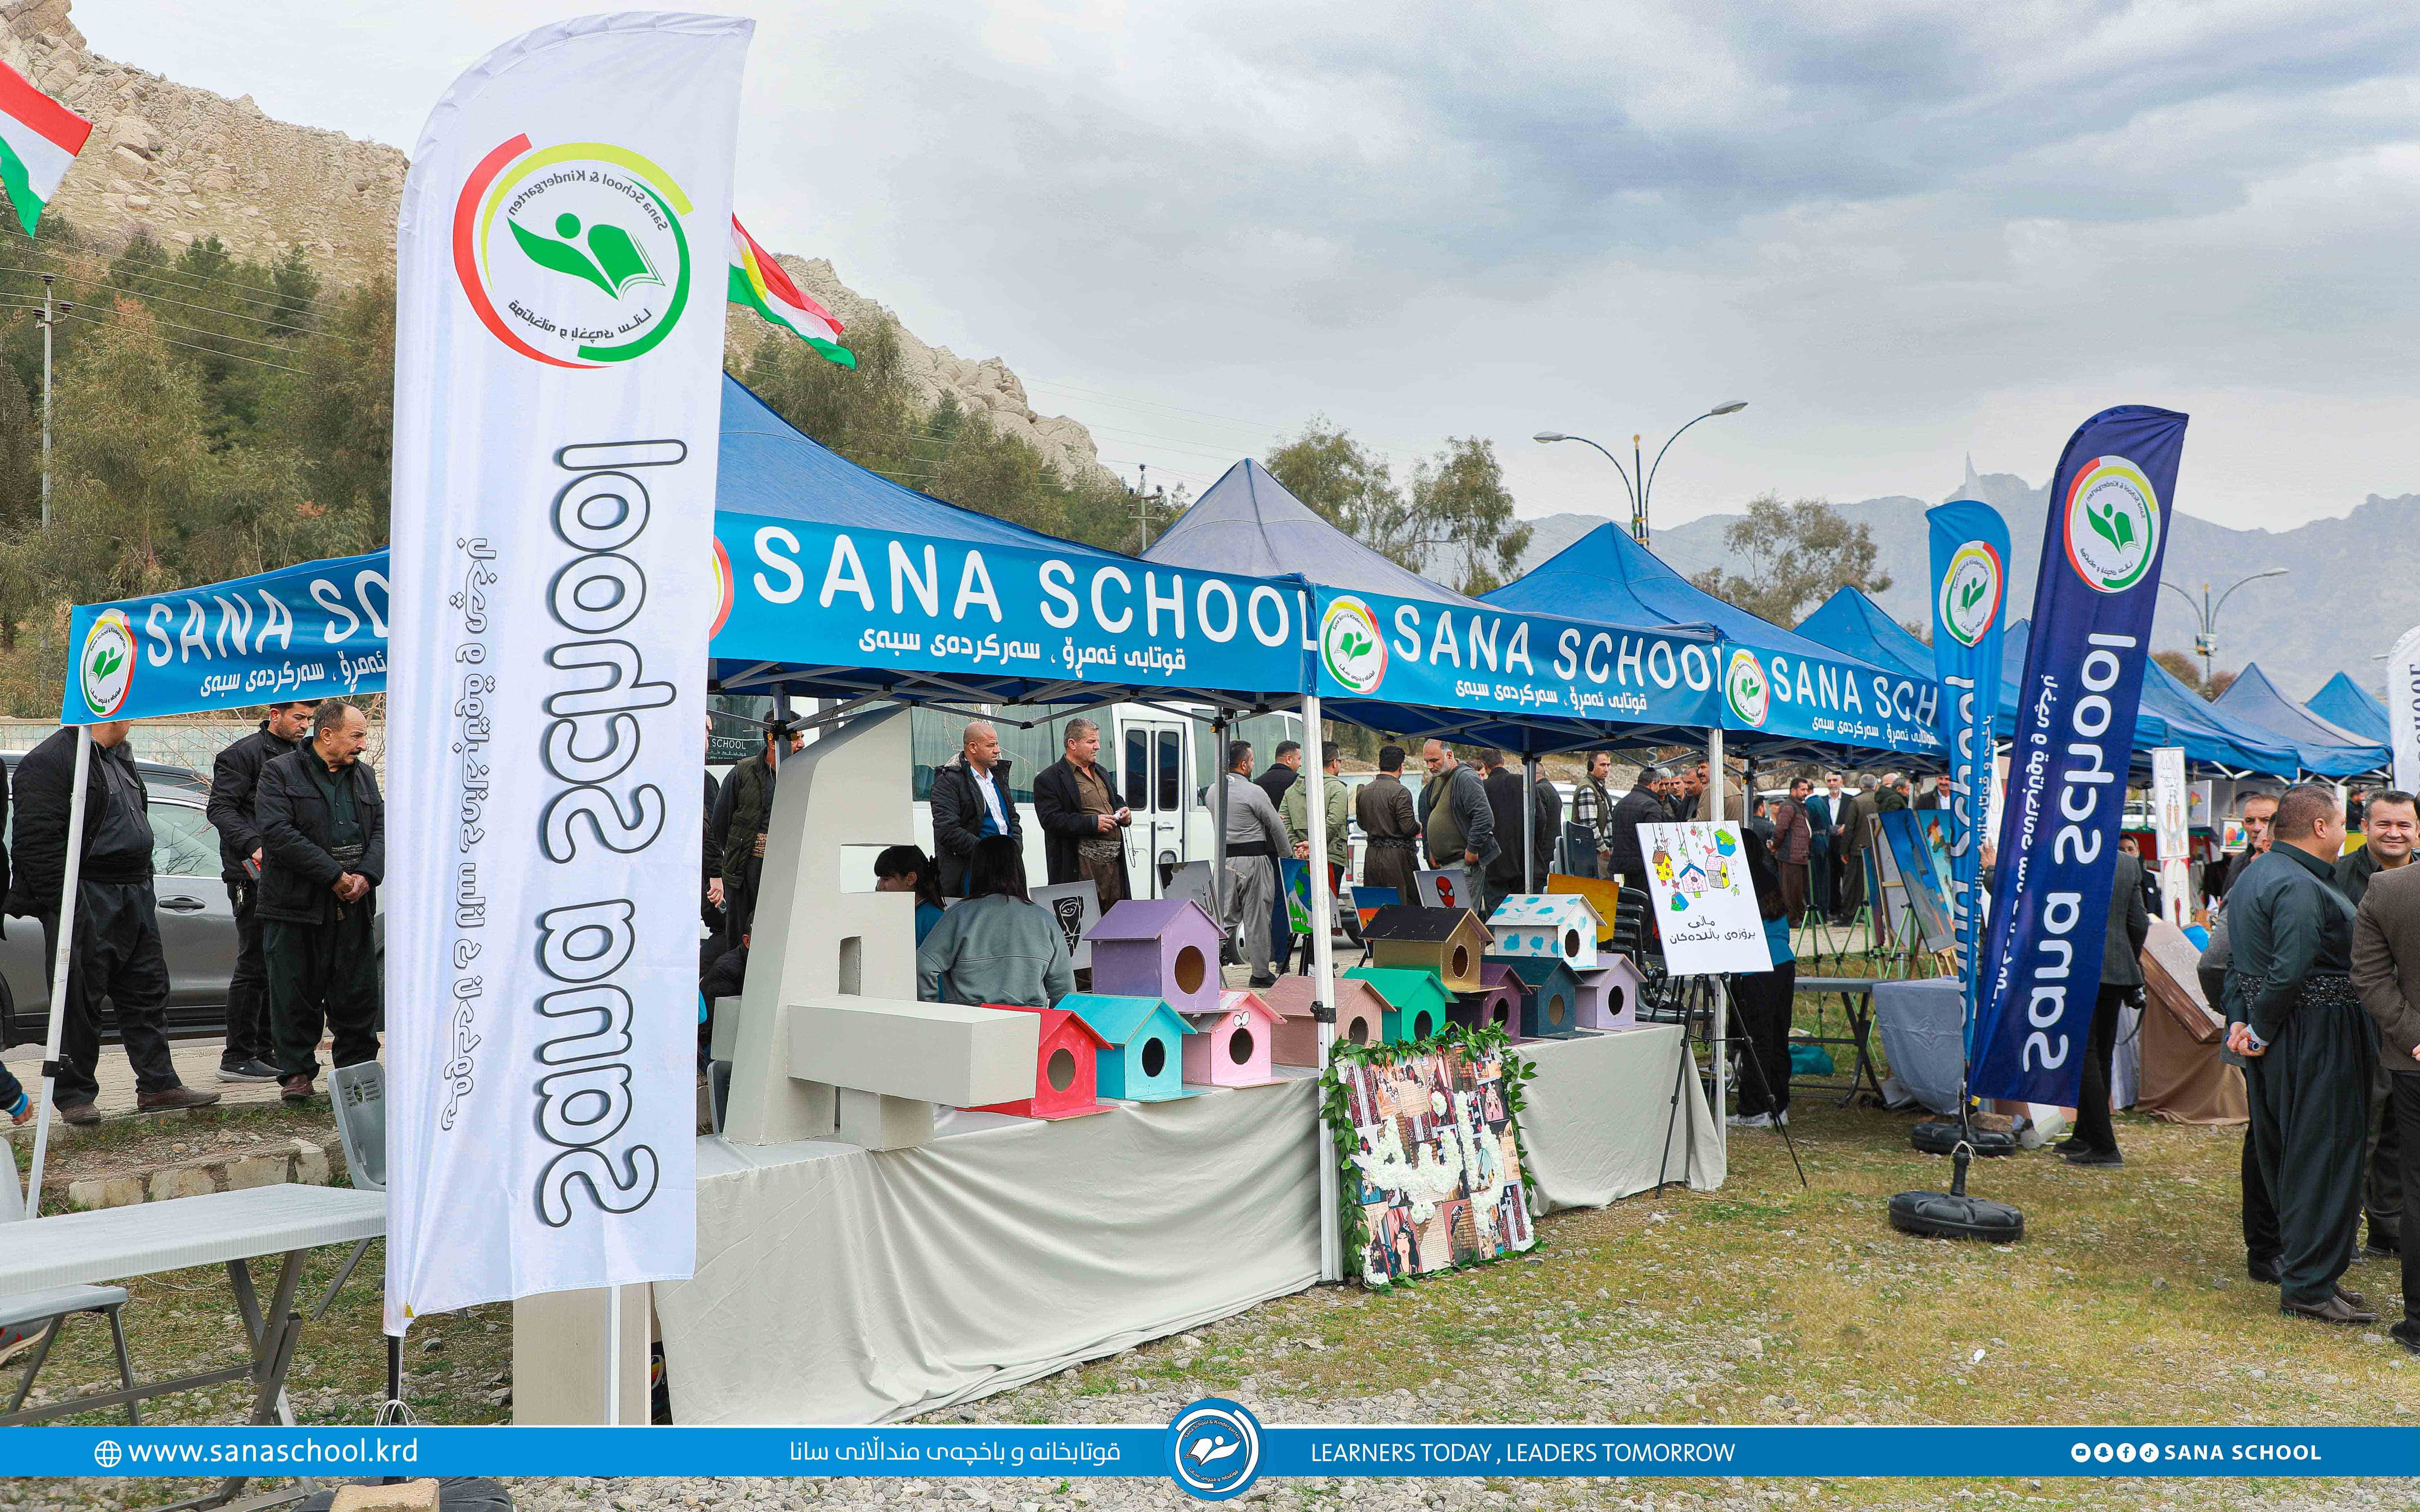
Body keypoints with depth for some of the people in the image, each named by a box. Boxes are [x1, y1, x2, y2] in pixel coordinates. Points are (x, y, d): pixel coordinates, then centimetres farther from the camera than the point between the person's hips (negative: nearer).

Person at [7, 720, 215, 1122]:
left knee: (147, 992, 10)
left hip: (134, 898, 9)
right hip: (86, 903, -9)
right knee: (80, 1003, -1)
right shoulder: (49, 761, -12)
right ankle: (74, 1096, 10)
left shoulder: (119, 758, 18)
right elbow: (38, 841, -18)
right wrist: (63, 905, -21)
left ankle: (158, 1086, 15)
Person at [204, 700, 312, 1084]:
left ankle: (264, 1052, 20)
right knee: (254, 966, -6)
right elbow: (220, 808, -13)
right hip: (253, 876, -8)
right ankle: (238, 1057, 0)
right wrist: (253, 846, -25)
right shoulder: (244, 754, -6)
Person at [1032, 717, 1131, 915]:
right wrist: (1093, 823, -20)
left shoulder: (1101, 772, 21)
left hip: (1114, 861, 8)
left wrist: (1123, 813, 9)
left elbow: (1115, 801, 34)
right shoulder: (1049, 779, -6)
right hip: (1084, 867, -8)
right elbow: (1051, 820, -16)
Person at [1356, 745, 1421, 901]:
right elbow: (1409, 827, -17)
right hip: (1398, 856, -6)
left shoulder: (1363, 793, 7)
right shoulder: (1400, 792, -14)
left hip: (1372, 855, 6)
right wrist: (1419, 827, 4)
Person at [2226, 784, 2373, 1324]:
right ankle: (2309, 1285, 2)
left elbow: (2237, 958, 14)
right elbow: (2289, 971, -26)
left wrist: (2238, 1020, 7)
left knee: (2279, 1152, 17)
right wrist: (2260, 1030, -15)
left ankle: (2298, 1264, 30)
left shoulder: (2253, 875, 14)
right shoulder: (2302, 887, -19)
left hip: (2275, 1038, 10)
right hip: (2314, 1039, -10)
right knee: (2323, 1157, -3)